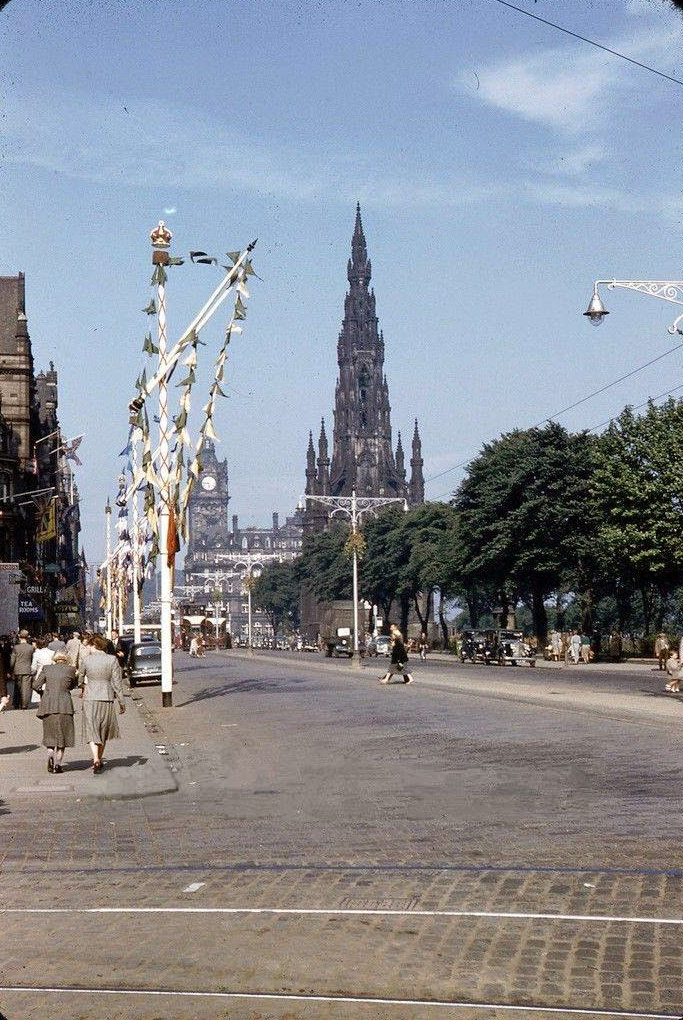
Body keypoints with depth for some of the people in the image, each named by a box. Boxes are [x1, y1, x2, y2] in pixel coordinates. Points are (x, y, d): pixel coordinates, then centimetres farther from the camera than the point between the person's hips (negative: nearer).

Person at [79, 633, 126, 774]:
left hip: (90, 699, -1)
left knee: (92, 731, -1)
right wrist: (121, 702, 3)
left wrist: (83, 687, 37)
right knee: (103, 730, 17)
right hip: (106, 699, 1)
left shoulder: (88, 660, -4)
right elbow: (117, 682, -5)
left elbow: (80, 677, 14)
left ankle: (96, 760, -19)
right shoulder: (112, 660, -6)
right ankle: (99, 759, 27)